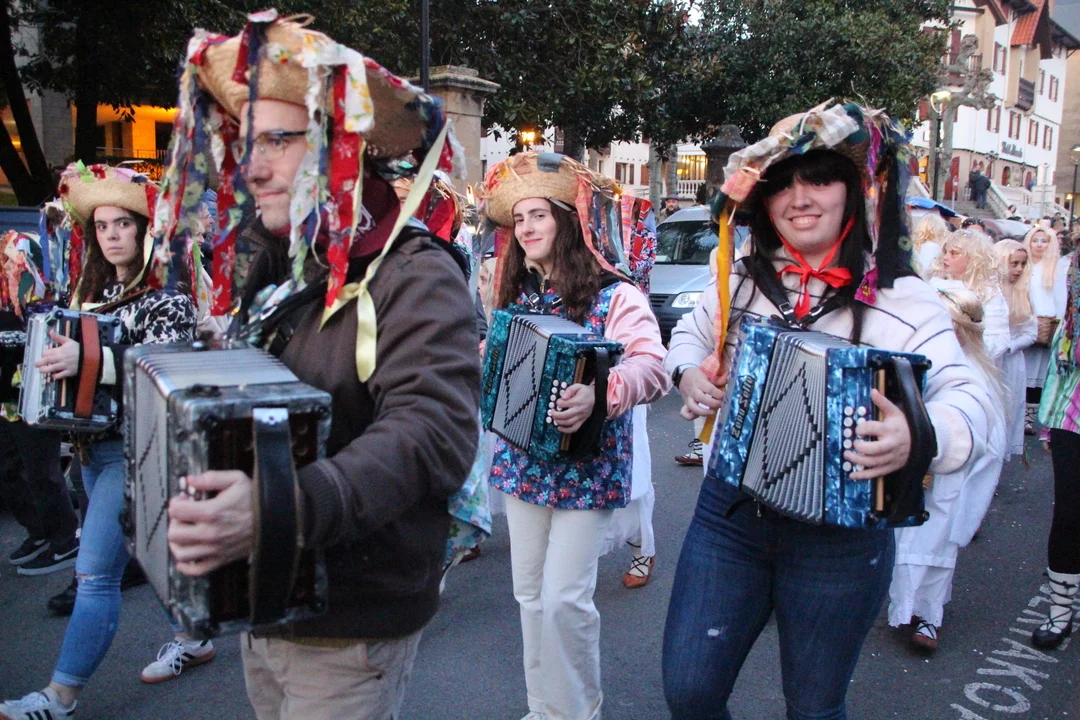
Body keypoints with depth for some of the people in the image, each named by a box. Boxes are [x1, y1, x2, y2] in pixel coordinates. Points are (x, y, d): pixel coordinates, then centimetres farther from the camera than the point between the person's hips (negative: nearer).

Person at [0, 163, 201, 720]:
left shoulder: (165, 294, -11)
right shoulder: (95, 289, 12)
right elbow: (74, 352, 23)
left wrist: (90, 359, -35)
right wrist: (52, 359, 3)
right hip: (94, 442, 8)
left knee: (95, 571, -5)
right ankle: (192, 638, 34)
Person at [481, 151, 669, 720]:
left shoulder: (612, 295, -12)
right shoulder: (517, 294, 8)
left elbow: (653, 364, -26)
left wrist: (600, 394, -43)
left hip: (585, 469, -6)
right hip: (522, 461, 6)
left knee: (563, 599, -5)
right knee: (530, 594, 13)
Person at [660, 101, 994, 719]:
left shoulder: (904, 299, -9)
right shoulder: (742, 279, 2)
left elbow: (966, 397, -14)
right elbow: (691, 335, 20)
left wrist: (921, 435, -36)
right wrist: (689, 372, -2)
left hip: (843, 536, -2)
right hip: (730, 512, 3)